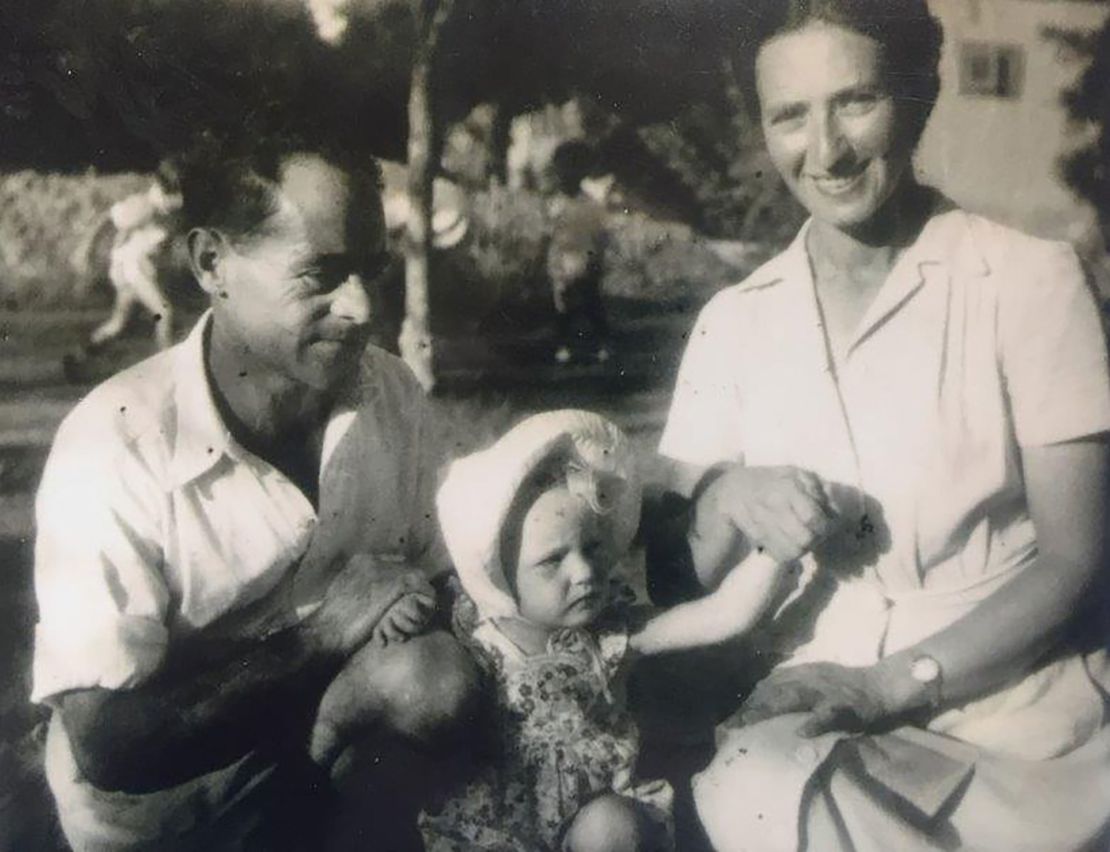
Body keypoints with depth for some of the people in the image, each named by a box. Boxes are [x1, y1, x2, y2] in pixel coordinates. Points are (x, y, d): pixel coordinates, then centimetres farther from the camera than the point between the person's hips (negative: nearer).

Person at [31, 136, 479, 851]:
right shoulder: (117, 445, -24)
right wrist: (320, 635, -24)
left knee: (433, 674, -25)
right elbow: (105, 744, -25)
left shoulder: (392, 392, -7)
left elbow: (437, 582, 3)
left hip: (342, 745, 5)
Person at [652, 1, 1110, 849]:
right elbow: (687, 575, 8)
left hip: (1019, 723, -2)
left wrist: (892, 684, -16)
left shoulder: (1028, 280, -2)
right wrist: (729, 499, -14)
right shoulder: (733, 322, 8)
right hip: (816, 716, 3)